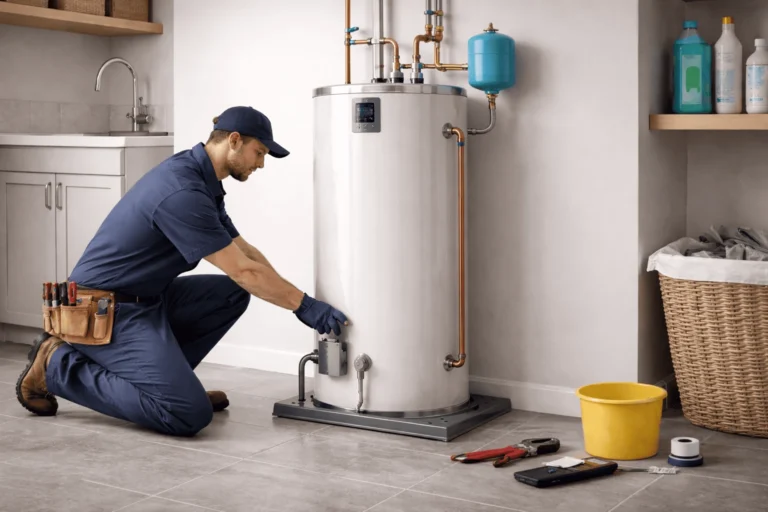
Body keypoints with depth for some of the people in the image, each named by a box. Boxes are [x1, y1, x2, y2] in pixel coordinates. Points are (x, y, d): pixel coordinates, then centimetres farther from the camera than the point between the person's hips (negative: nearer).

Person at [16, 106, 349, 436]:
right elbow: (243, 271, -22)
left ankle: (164, 377, 10)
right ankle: (59, 364, -6)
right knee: (190, 414, -20)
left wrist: (297, 302, 8)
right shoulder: (182, 192, -24)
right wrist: (304, 304, -14)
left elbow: (245, 253, 15)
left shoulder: (200, 182, 9)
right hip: (103, 310, -10)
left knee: (232, 294, 8)